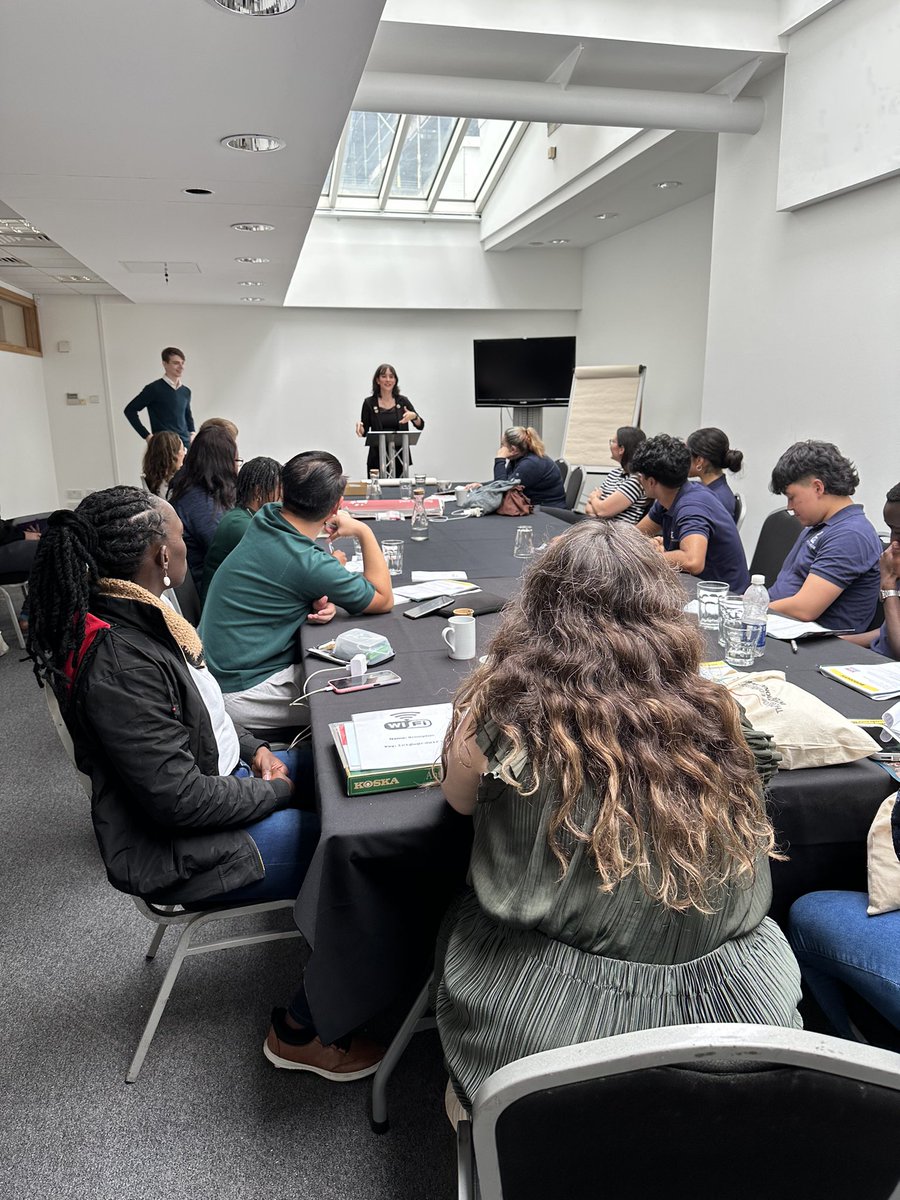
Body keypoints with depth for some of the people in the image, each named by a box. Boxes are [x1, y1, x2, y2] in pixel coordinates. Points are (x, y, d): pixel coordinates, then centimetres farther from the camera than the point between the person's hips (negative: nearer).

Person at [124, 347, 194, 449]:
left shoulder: (186, 391, 14)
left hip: (186, 445, 6)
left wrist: (192, 433, 13)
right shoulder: (155, 389, -4)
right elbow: (130, 410, -2)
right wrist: (147, 436, -7)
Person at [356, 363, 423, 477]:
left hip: (399, 457, 1)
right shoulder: (369, 402, 1)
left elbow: (420, 425, 2)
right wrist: (360, 427, -17)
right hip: (377, 459, -1)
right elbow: (364, 431, 4)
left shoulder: (402, 401, 5)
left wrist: (413, 416, -17)